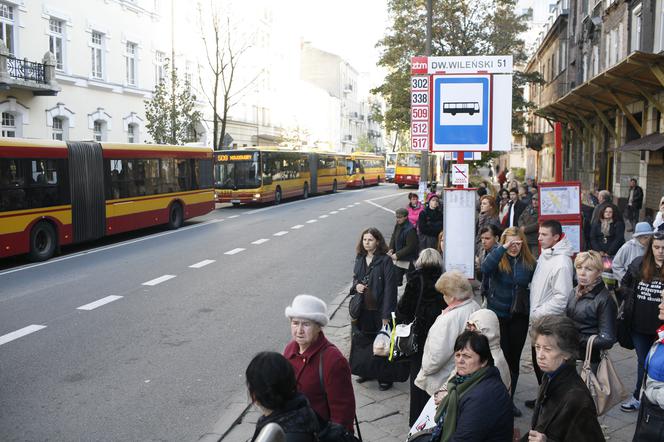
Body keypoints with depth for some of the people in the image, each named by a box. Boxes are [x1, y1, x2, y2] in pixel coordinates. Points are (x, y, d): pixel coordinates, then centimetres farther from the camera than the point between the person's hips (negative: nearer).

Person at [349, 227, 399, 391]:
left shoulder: (385, 260, -13)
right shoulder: (360, 259, 7)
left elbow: (390, 288, -15)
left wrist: (386, 314, -17)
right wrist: (356, 285, -4)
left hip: (378, 310, -6)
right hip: (362, 309, 6)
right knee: (361, 341, 14)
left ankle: (384, 377, 17)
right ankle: (365, 371, 31)